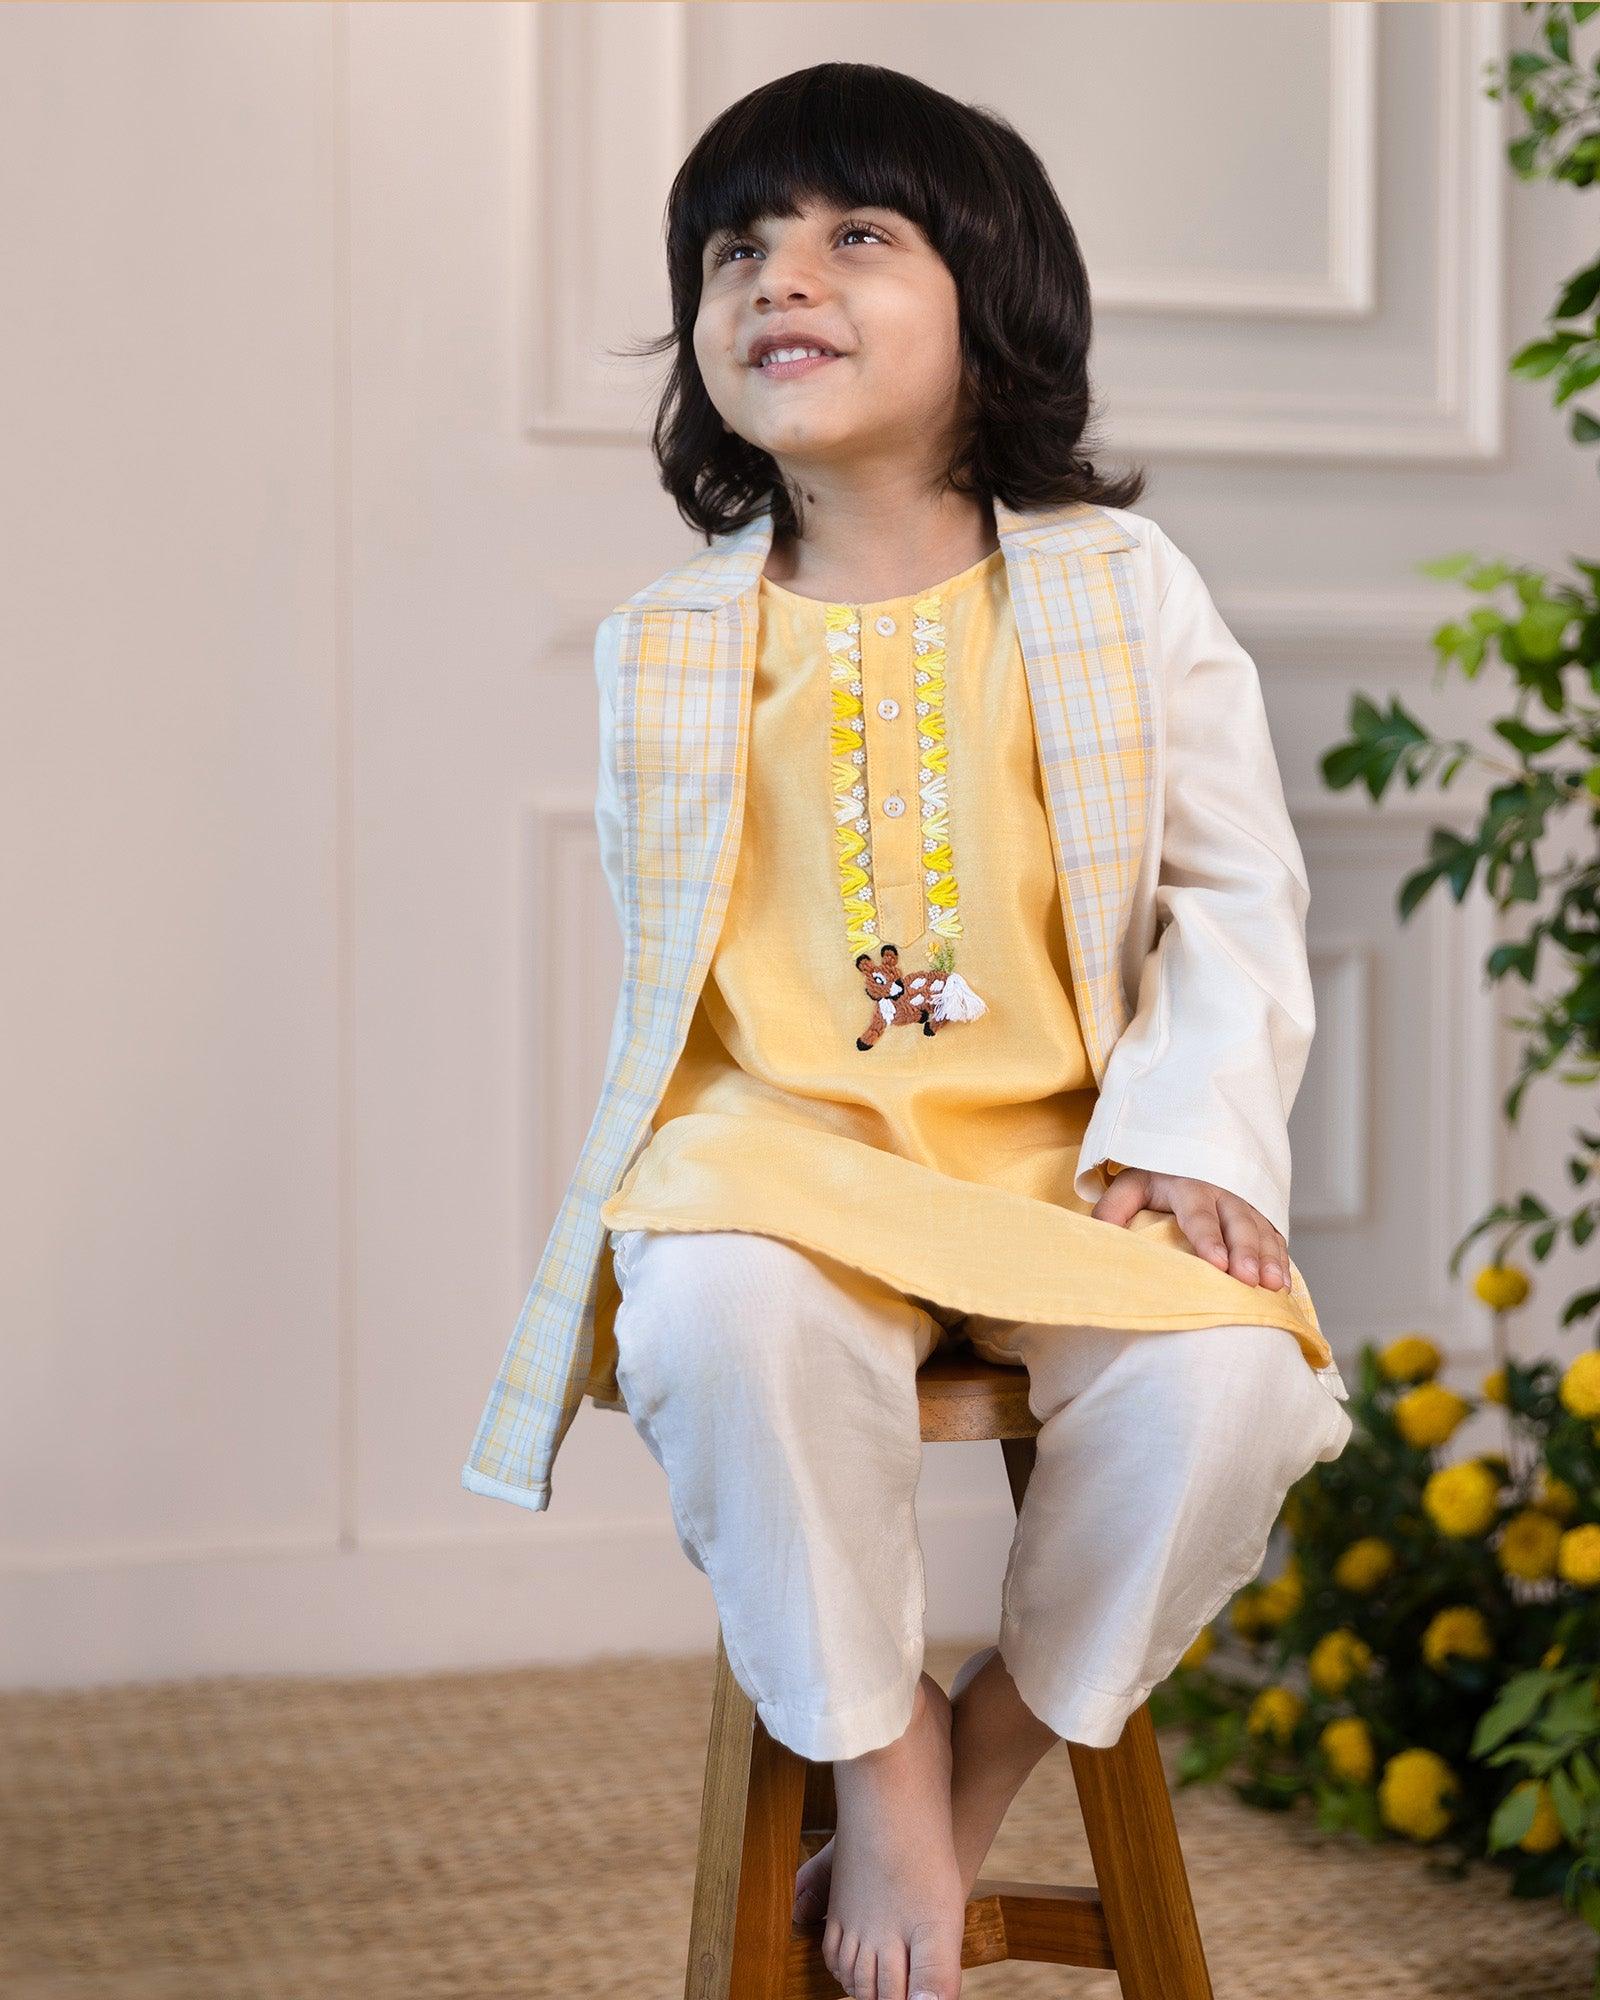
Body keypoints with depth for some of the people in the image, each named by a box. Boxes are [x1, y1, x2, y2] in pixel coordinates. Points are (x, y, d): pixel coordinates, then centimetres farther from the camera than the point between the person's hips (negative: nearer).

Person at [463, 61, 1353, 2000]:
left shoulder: (1121, 589, 4)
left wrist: (1190, 1128, -11)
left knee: (1221, 1381, -30)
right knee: (729, 1315, -36)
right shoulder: (665, 645, 8)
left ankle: (989, 1759, -1)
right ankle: (875, 1750, -10)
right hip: (787, 1140, 0)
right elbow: (665, 956, 13)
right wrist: (674, 1173, -1)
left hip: (1068, 1146, 0)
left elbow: (1239, 896, 4)